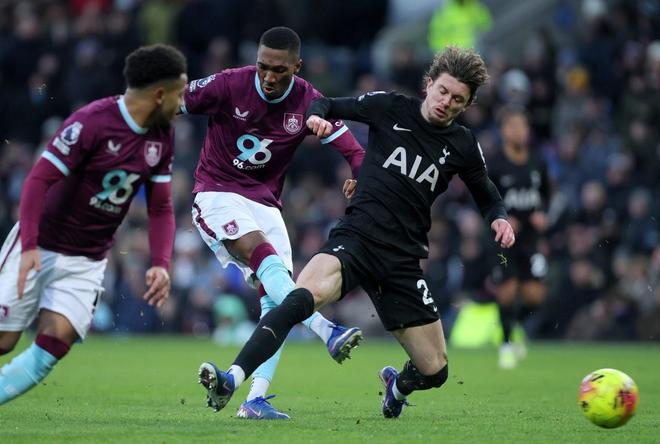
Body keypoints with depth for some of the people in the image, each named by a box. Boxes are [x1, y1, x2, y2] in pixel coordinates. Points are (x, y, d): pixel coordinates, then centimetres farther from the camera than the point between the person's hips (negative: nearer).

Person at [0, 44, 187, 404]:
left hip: (88, 261, 5)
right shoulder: (91, 122, -20)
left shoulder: (162, 138, 2)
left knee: (55, 342, -14)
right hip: (40, 248, -5)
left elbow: (160, 208, 7)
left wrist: (161, 264, -9)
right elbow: (39, 179, -21)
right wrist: (29, 246, -30)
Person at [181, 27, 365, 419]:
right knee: (264, 254, -31)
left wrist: (361, 177, -28)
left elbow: (353, 151, -7)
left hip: (265, 203, 5)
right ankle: (327, 332, -46)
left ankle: (256, 399, -7)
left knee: (275, 298, -7)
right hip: (217, 194, -5)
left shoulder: (309, 103, -5)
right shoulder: (228, 85, -14)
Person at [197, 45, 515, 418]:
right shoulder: (390, 108, 3)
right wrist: (317, 116, -11)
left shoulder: (463, 146, 9)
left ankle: (399, 384, 42)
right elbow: (328, 106, 12)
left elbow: (486, 193, 25)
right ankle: (231, 381, -45)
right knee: (305, 296, -35)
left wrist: (499, 217, 4)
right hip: (357, 237, -3)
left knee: (435, 372, 3)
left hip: (403, 260, 3)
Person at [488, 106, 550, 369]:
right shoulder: (494, 167, -9)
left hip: (530, 238, 3)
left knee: (534, 296, -5)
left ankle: (518, 324, 28)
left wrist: (542, 214, -2)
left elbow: (545, 194, 17)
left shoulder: (538, 164, 3)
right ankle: (506, 343, 18)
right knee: (506, 293, -5)